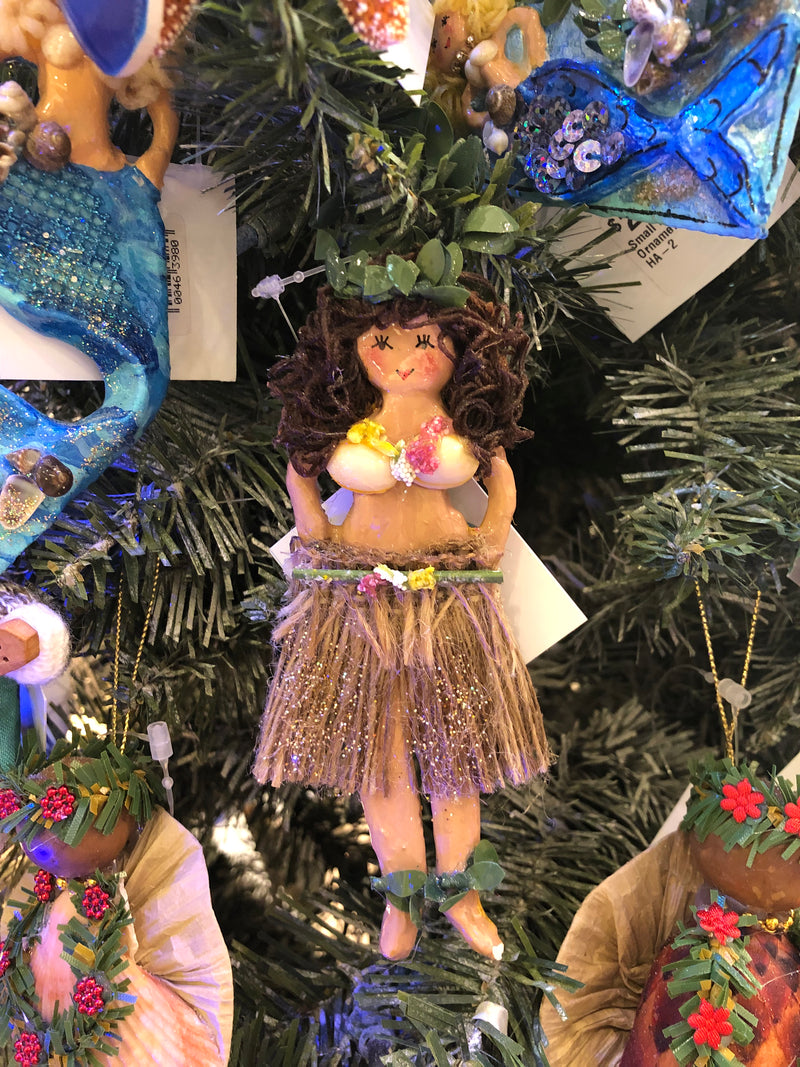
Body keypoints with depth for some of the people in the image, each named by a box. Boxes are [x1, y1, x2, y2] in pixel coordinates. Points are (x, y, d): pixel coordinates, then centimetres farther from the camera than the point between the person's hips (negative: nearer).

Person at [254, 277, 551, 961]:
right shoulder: (342, 415, -4)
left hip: (450, 593, 1)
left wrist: (492, 540, 4)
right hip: (359, 593, 0)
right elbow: (298, 473, 13)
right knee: (380, 748, 4)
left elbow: (502, 475, 16)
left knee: (455, 741, 5)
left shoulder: (467, 416, -1)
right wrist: (316, 533, 3)